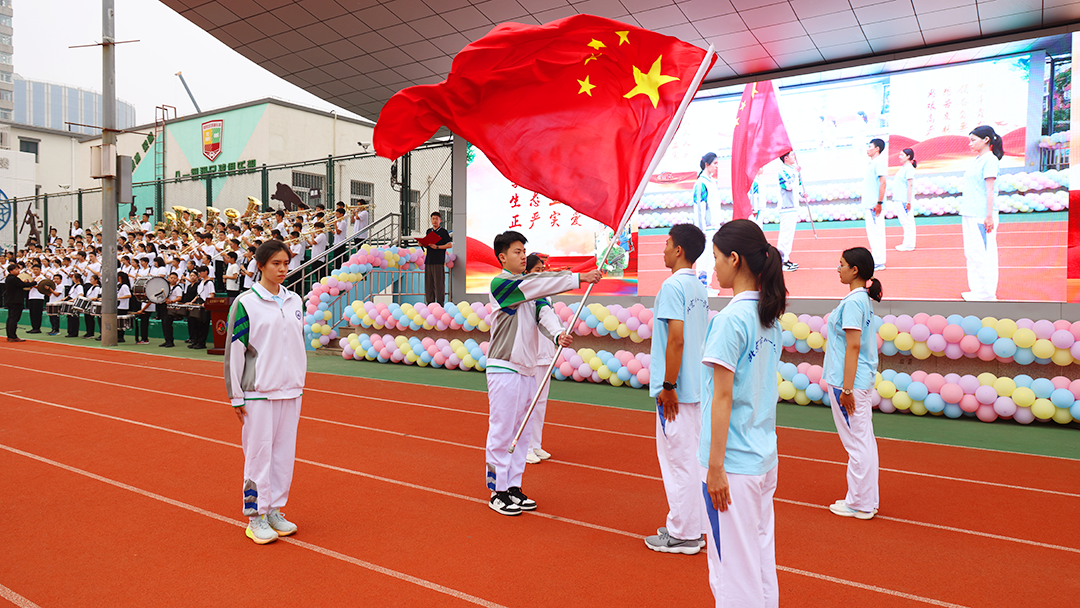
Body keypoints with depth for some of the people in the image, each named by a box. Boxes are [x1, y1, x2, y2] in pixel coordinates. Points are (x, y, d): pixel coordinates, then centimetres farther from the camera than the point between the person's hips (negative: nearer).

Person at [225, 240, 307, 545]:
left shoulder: (294, 301, 9)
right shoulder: (246, 302, -7)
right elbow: (234, 349, -6)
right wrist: (236, 396, -7)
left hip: (291, 391, 5)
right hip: (258, 393, -5)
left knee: (284, 451, 9)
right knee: (259, 452, 0)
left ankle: (275, 510, 22)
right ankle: (256, 516, 13)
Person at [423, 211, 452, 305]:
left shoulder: (443, 231, 1)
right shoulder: (428, 231, 18)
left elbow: (450, 244, -7)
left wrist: (437, 247, -15)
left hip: (439, 261, -6)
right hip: (428, 260, 6)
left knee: (439, 283, -7)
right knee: (428, 282, 4)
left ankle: (440, 303, -3)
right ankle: (430, 302, 8)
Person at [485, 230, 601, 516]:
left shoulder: (530, 286, 14)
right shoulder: (499, 283, -9)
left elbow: (542, 314, -1)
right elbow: (538, 284, -22)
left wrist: (558, 333, -23)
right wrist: (579, 278, -24)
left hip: (528, 369, 8)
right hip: (504, 370, -8)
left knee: (521, 432, 13)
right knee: (502, 432, -2)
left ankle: (513, 487, 24)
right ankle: (498, 491, 10)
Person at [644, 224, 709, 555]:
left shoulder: (673, 285, -15)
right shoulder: (700, 288, 12)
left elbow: (676, 338, -22)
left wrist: (668, 386, -18)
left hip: (676, 390, -9)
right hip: (696, 386, 9)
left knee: (678, 460, 0)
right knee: (690, 458, 16)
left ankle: (682, 535, 9)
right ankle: (694, 526, 26)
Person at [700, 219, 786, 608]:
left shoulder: (730, 320, -17)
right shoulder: (771, 317, 7)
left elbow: (722, 397, -18)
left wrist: (715, 467, -14)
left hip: (733, 464, -8)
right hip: (765, 458, 8)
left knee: (733, 569, 4)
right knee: (761, 558, 18)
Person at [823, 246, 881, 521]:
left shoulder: (853, 302, -16)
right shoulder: (863, 299, 12)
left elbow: (853, 346, -20)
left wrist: (847, 388, -19)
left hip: (849, 380, -10)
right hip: (862, 379, 10)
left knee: (857, 443, 0)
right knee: (864, 441, 14)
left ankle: (860, 505, 10)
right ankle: (866, 500, 24)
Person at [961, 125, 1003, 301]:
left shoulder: (990, 160, -9)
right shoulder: (977, 160, 16)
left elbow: (989, 189, -14)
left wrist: (989, 216, -17)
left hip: (982, 216, -9)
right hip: (969, 214, 9)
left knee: (983, 254, -5)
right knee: (972, 253, 12)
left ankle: (986, 293, 1)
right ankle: (977, 290, 19)